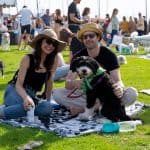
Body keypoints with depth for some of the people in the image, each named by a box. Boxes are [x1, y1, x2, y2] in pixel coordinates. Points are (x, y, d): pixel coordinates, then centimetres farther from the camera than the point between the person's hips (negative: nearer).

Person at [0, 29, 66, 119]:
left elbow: (49, 81, 1)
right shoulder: (28, 59, -16)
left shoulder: (54, 59, -6)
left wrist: (47, 100, -4)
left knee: (47, 107, -30)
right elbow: (18, 85, -19)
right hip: (15, 92, -5)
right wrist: (26, 97, -38)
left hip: (32, 95, 5)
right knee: (27, 104, -40)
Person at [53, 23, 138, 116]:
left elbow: (117, 80, -17)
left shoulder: (109, 55, -8)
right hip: (86, 94, 1)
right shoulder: (78, 57, -4)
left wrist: (119, 88, -43)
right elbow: (68, 83, -12)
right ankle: (98, 108, -27)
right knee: (57, 93, -22)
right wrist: (75, 83, -38)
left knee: (132, 93, -29)